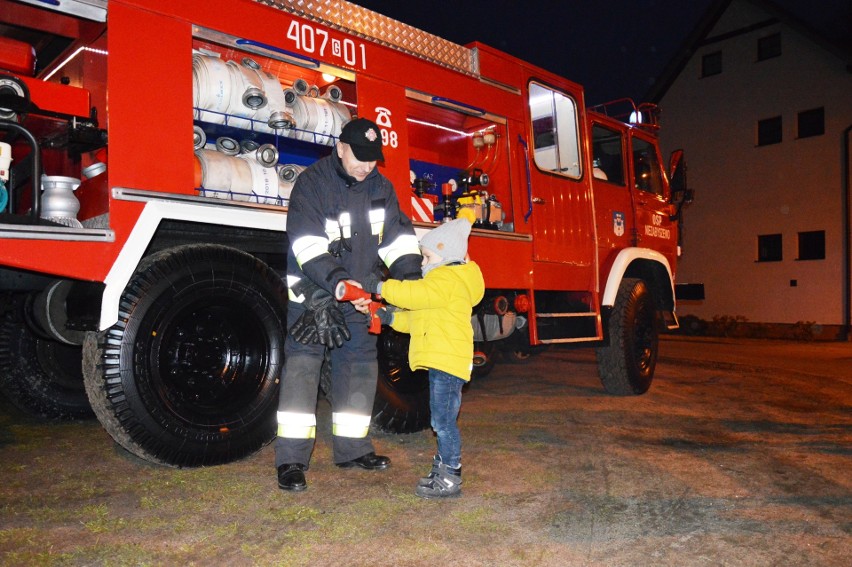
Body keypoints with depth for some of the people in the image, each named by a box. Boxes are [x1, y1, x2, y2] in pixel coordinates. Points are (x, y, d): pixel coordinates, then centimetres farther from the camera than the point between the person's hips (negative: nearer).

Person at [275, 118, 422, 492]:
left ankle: (352, 449, 22)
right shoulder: (312, 184, -14)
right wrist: (338, 282, -36)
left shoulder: (381, 187, 2)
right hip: (313, 294, -5)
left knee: (359, 368, 8)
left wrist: (410, 278, -16)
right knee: (302, 367, -11)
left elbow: (398, 236, 0)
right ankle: (291, 460, -5)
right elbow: (307, 244, -24)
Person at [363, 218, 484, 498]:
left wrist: (381, 287, -21)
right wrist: (391, 318, 13)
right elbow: (417, 318, 24)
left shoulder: (448, 279, -11)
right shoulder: (444, 279, 24)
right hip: (440, 362, 11)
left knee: (443, 422, -6)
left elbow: (418, 294, -27)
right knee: (442, 421, 17)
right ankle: (443, 470, 28)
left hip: (447, 362, -11)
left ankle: (450, 480, 2)